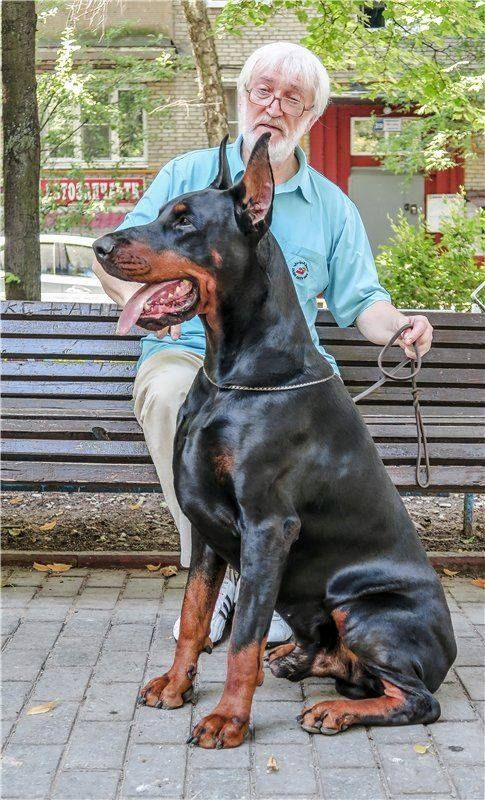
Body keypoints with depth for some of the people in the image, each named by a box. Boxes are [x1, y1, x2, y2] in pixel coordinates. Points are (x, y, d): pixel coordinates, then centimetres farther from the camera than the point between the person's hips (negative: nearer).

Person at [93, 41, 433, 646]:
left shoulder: (332, 206, 16)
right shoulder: (188, 176, 12)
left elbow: (361, 301, 13)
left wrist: (397, 326, -11)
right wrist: (137, 293, -15)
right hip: (188, 351, 0)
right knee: (168, 393, -37)